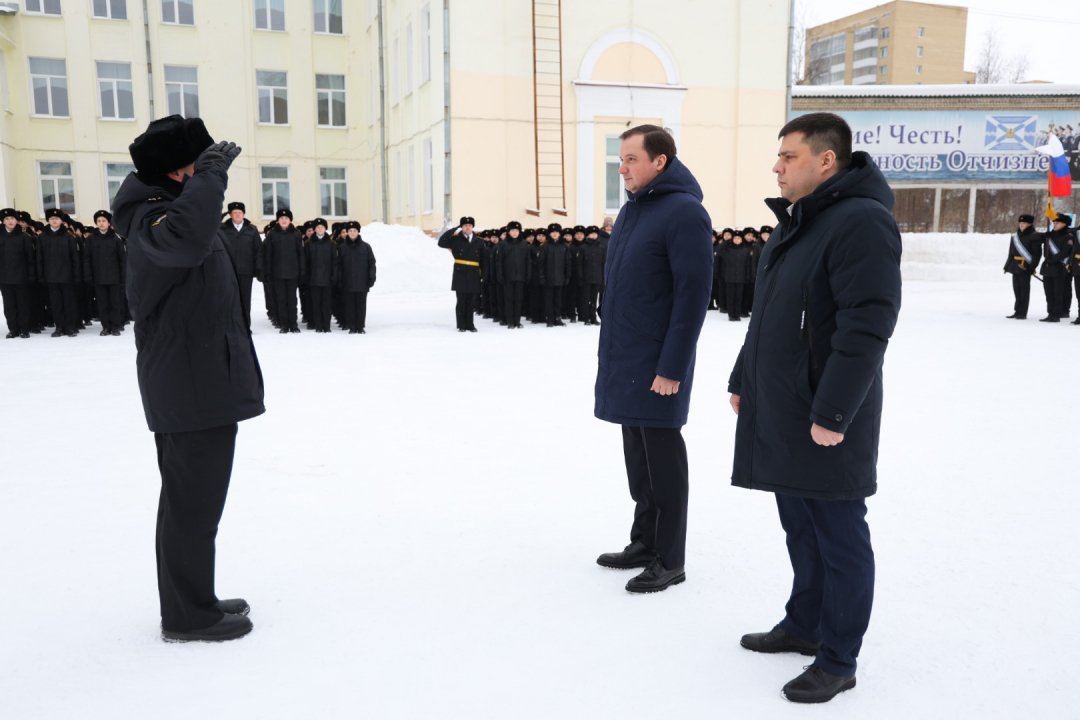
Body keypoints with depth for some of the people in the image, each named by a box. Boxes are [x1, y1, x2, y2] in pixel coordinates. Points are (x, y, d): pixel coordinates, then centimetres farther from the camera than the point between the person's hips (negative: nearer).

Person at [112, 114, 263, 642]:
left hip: (199, 384, 11)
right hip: (193, 387, -11)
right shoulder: (151, 216, -15)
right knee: (194, 502, -2)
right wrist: (210, 174, -30)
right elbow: (186, 239, -41)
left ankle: (192, 602, 32)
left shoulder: (164, 208, 17)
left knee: (190, 497, 18)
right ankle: (188, 616, 11)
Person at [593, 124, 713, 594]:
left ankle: (670, 560, 14)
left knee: (662, 457, 1)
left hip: (657, 363, -8)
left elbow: (693, 294, -18)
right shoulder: (631, 209, 13)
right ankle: (644, 542, 29)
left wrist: (672, 367, -19)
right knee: (636, 454, 15)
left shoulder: (683, 212, -14)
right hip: (623, 358, 8)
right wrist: (610, 350, 16)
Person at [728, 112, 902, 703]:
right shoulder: (793, 223, 15)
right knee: (800, 528, 20)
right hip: (777, 417, 9)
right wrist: (743, 380, 20)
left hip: (825, 421, -9)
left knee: (839, 538, 4)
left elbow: (866, 327, -22)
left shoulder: (861, 222, -16)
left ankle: (838, 661, 18)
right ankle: (805, 625, 36)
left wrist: (832, 414, -23)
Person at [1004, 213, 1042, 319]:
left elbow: (1037, 253, -10)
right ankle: (1017, 312, 17)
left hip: (1026, 267, -7)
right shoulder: (1015, 236, 14)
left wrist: (1032, 266, -17)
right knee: (1017, 289, 10)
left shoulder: (1034, 236, -6)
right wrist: (1008, 265, 14)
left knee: (1024, 290, -3)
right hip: (1015, 266, 7)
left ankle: (1023, 313, 1)